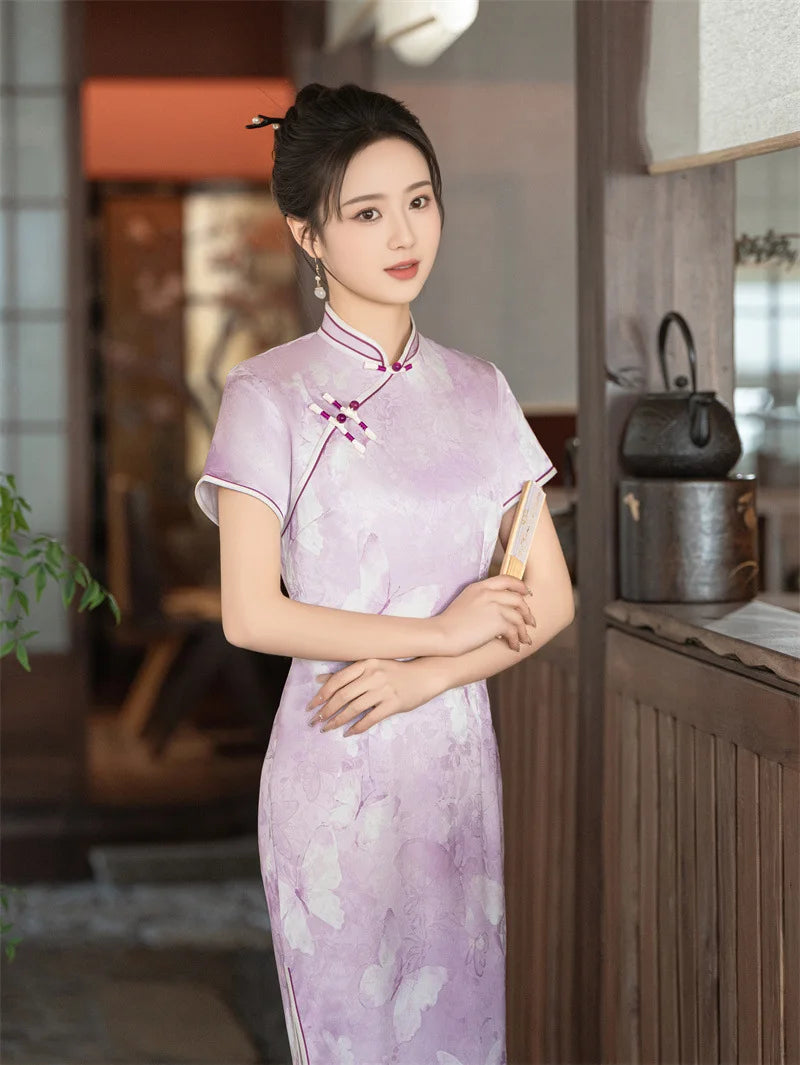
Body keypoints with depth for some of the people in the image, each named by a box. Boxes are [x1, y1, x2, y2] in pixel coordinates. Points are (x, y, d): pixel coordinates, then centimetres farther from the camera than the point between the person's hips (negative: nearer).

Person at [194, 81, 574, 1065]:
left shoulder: (479, 391, 7)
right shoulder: (270, 394, -6)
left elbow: (550, 598, 5)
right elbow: (250, 615, -12)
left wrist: (420, 678, -11)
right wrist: (442, 629, -11)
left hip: (460, 762, 4)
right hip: (337, 772, -4)